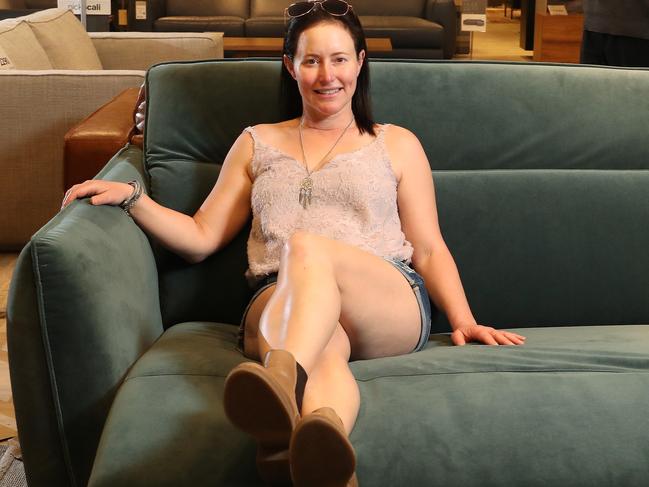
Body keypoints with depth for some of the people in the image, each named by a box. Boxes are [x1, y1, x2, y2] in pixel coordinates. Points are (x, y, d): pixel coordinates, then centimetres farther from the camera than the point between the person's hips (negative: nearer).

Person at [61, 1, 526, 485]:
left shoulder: (397, 144, 21)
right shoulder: (257, 143, 25)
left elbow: (429, 249, 16)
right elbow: (202, 238, 21)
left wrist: (464, 320, 0)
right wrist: (131, 197, 6)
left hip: (389, 307, -1)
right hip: (282, 306, 1)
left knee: (307, 246, -36)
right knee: (323, 351, -38)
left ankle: (282, 379, -66)